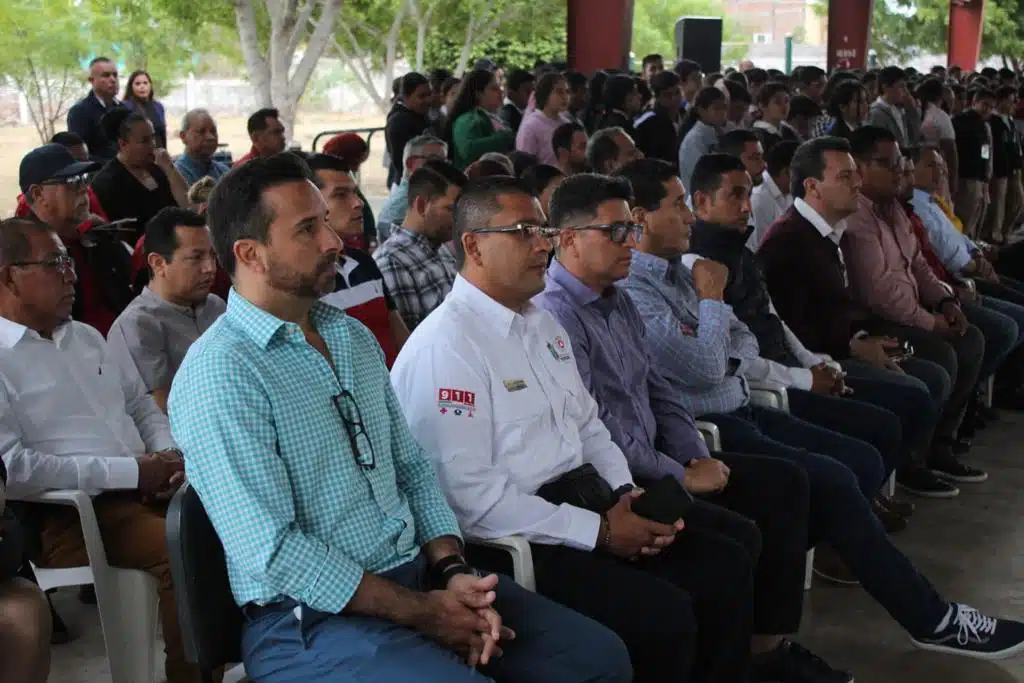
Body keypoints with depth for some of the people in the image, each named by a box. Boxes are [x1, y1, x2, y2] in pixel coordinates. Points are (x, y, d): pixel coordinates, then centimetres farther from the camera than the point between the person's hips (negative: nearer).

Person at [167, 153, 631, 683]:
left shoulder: (354, 337, 11)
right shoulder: (219, 376, -15)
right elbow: (273, 551, -20)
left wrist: (451, 573, -4)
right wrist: (419, 612, -15)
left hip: (419, 574, 7)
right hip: (310, 615, -7)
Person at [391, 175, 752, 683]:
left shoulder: (542, 324, 14)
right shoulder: (444, 347, -17)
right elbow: (470, 495, -23)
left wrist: (626, 493, 0)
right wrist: (599, 530, -19)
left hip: (578, 504, 9)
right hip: (510, 544, -9)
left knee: (727, 567, 0)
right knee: (664, 618, -22)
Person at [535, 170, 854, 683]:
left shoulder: (617, 299, 13)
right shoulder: (556, 314, -19)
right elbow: (594, 429, -23)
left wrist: (698, 456, 3)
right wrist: (681, 477, -15)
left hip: (651, 459, 10)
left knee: (784, 482, 4)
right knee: (736, 533, -23)